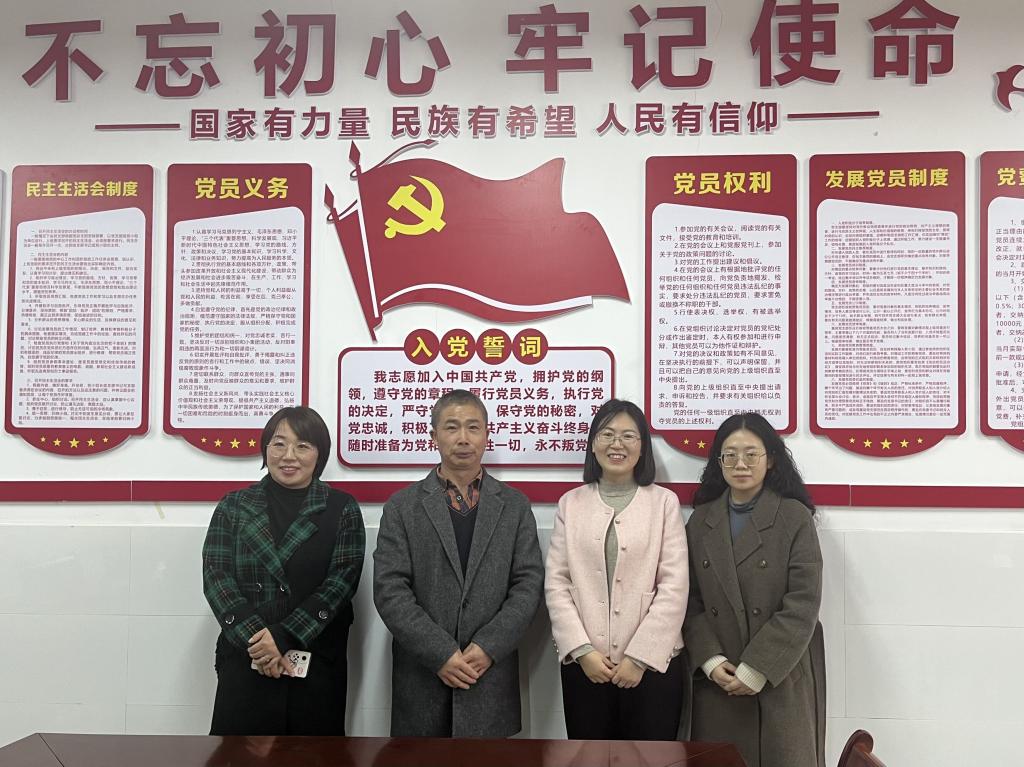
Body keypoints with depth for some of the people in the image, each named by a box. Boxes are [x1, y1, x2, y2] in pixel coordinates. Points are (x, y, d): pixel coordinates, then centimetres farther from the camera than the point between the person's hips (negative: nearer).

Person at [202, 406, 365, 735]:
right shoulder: (233, 507, 8)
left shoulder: (342, 509, 4)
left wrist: (283, 637, -14)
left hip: (318, 663, 0)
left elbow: (341, 581, -5)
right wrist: (256, 638, -14)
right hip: (245, 660, 1)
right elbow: (217, 578, 0)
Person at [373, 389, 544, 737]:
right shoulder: (402, 506, 1)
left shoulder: (515, 505, 6)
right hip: (421, 678, -1)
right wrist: (441, 654, -13)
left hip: (491, 679, 1)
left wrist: (488, 647, -11)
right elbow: (389, 590, -5)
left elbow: (528, 584, 1)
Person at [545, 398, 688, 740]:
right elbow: (556, 583, 3)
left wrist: (640, 657, -10)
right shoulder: (571, 503, 7)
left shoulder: (664, 501, 2)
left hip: (652, 664, -1)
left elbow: (674, 586, -4)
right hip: (584, 665, 2)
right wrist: (582, 650, -8)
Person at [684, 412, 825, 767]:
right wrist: (711, 660, -8)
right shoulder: (700, 521, 6)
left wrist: (756, 670, -13)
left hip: (782, 678, -3)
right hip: (717, 681, 3)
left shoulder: (794, 517, -5)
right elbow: (691, 600, 6)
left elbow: (803, 604, -10)